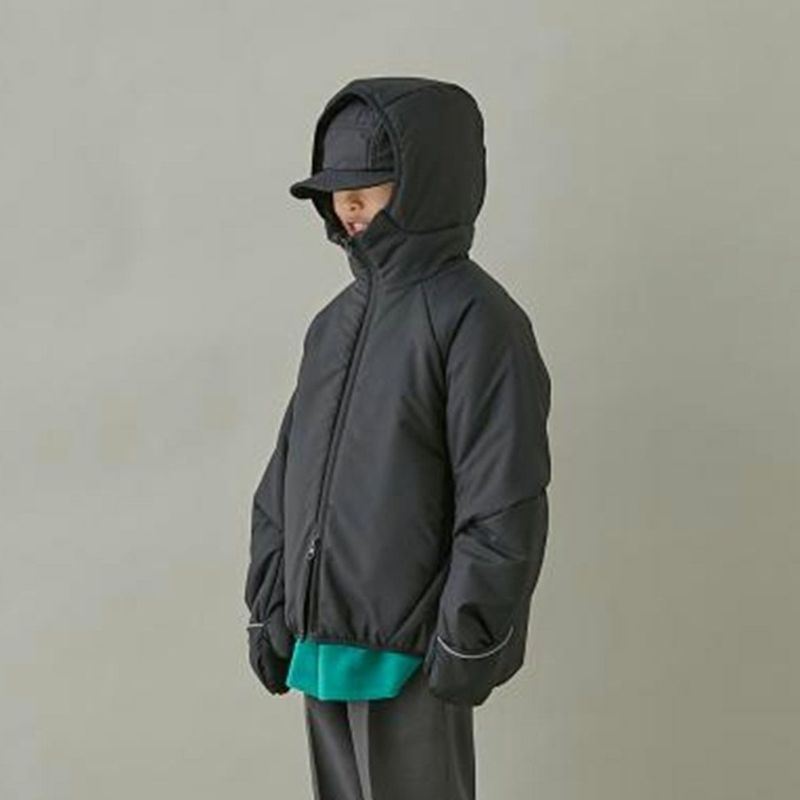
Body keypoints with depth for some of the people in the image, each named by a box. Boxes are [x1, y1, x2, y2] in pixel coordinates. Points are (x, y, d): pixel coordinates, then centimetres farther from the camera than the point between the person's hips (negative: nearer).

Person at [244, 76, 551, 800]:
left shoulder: (475, 319, -13)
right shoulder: (337, 320, 10)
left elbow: (505, 507, -16)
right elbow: (286, 477, 15)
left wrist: (465, 646, -15)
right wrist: (268, 607, 11)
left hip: (409, 657, -7)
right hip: (319, 645, 7)